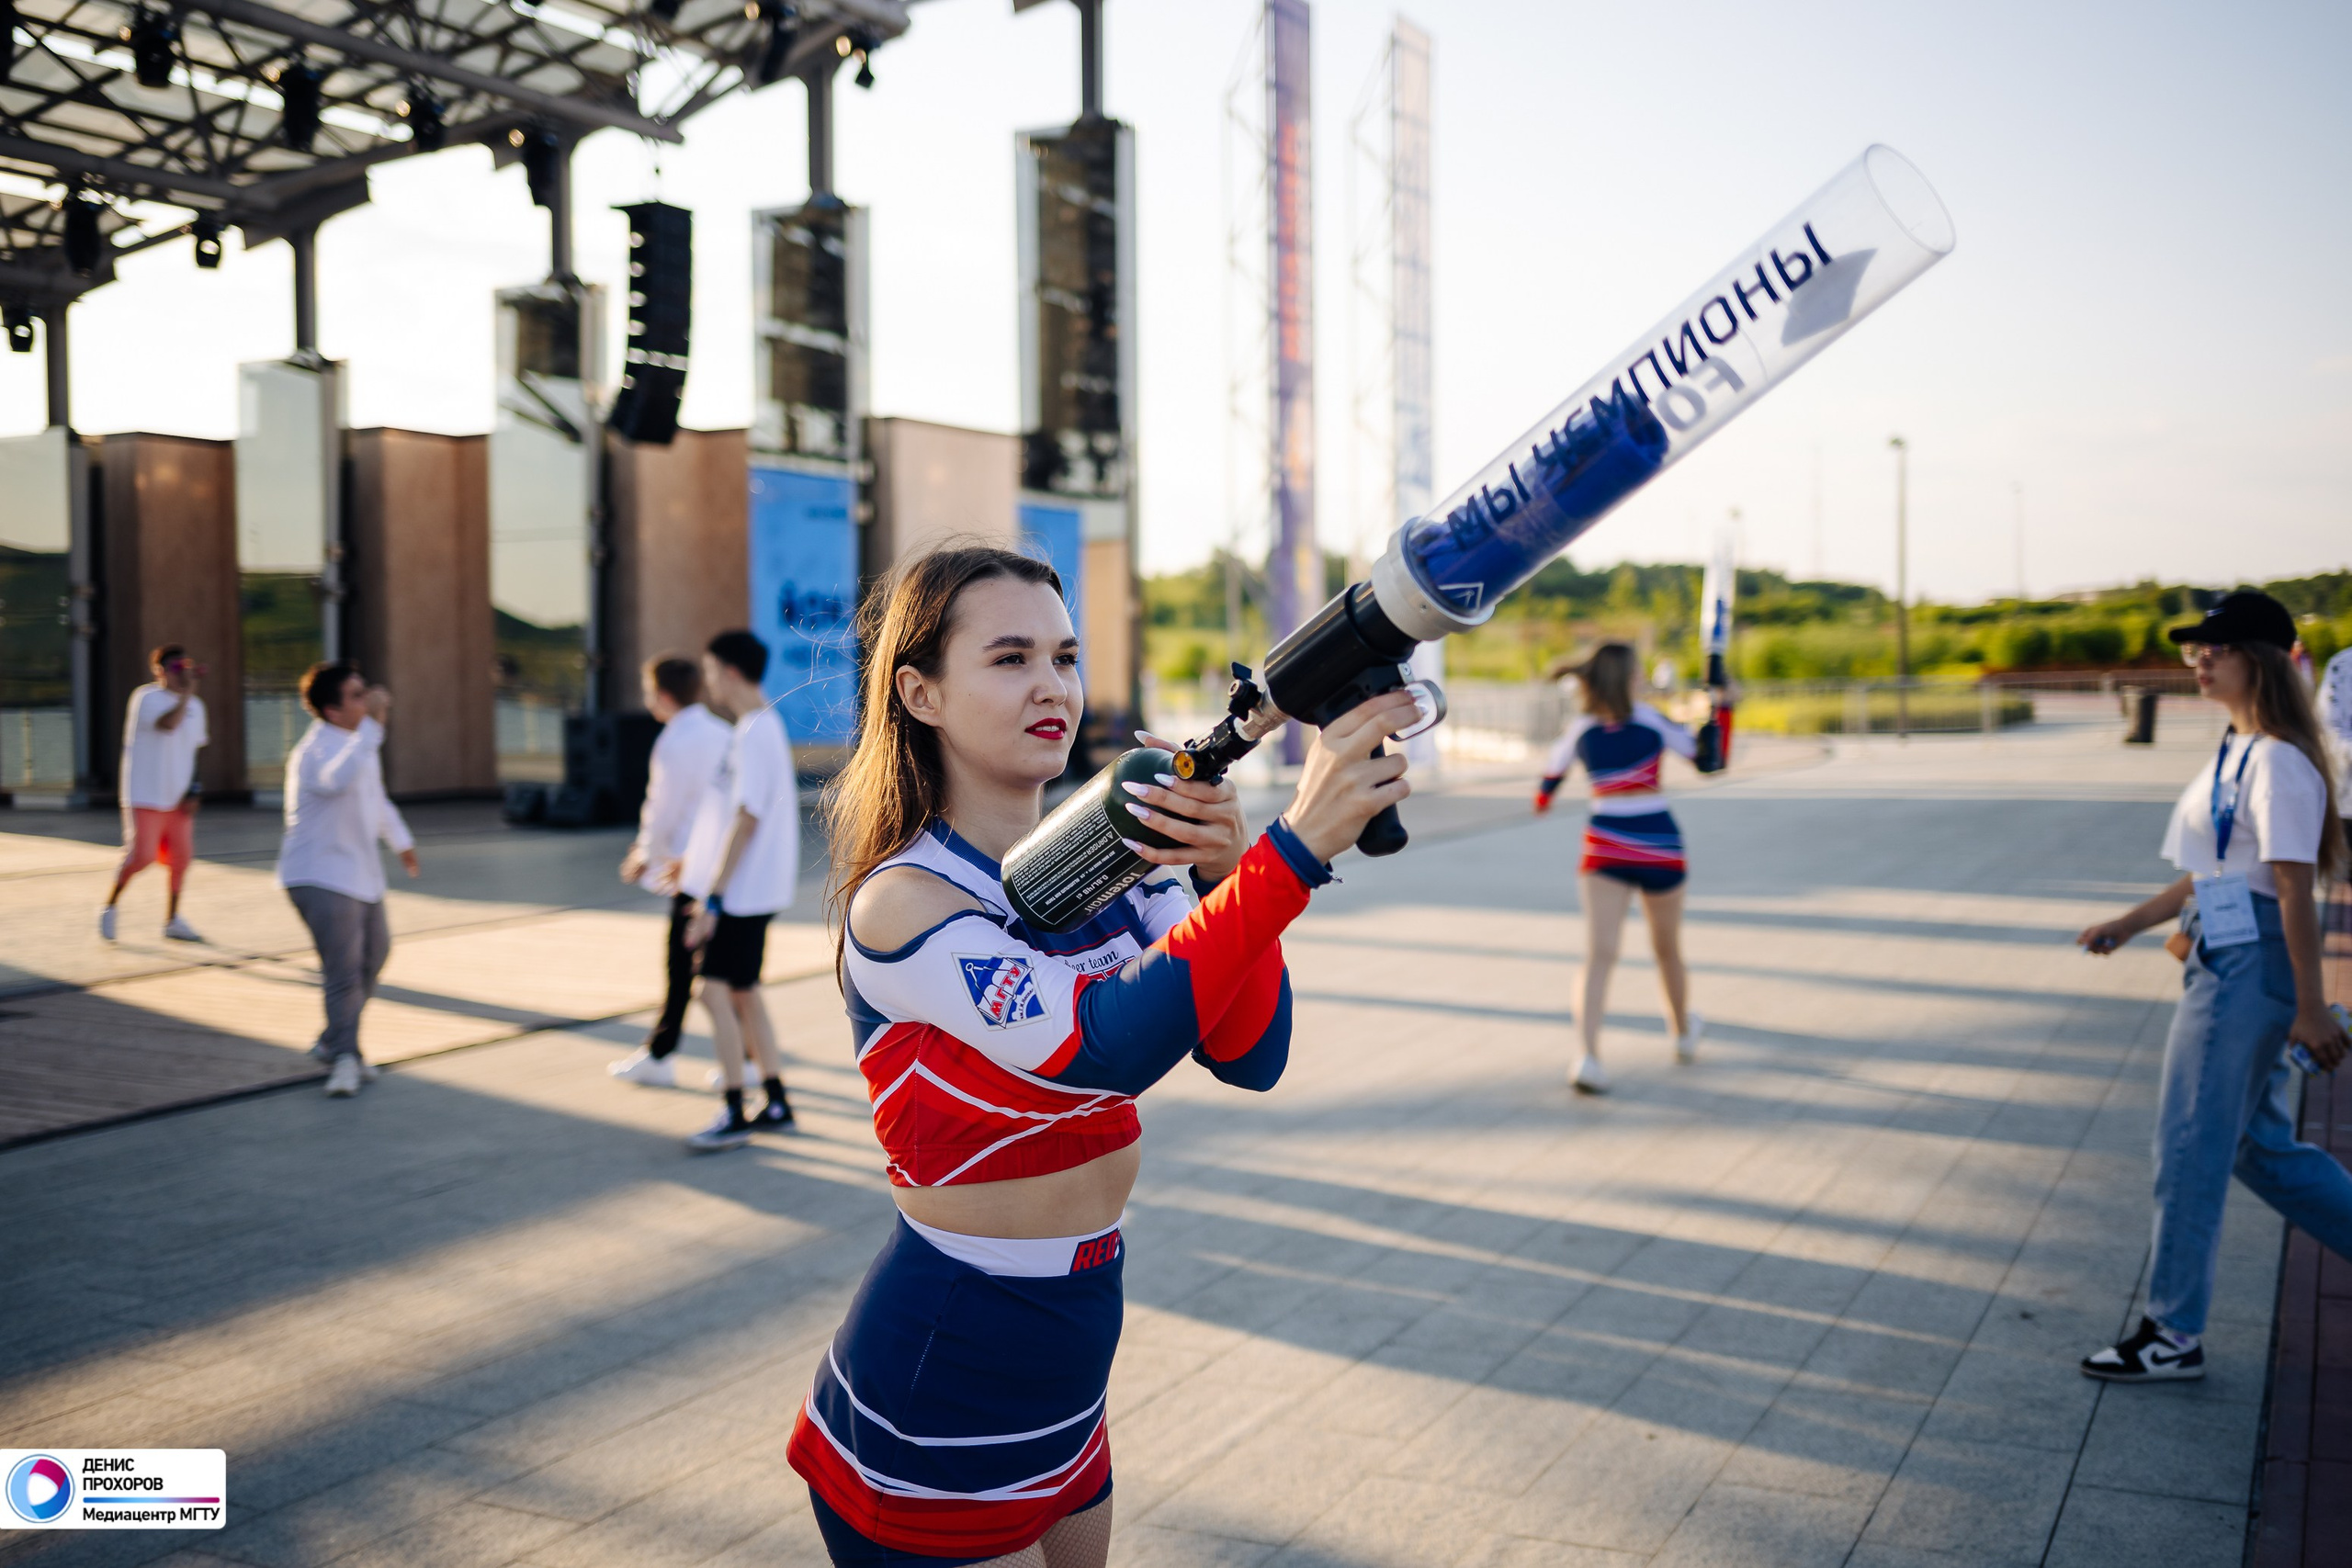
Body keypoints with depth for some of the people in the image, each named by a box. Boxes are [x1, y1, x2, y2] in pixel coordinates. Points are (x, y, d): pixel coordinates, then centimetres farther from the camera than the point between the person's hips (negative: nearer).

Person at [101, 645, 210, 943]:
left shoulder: (195, 706, 10)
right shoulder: (146, 697, -10)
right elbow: (168, 723, -30)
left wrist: (192, 791, 8)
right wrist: (187, 690, -31)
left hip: (177, 797, 6)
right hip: (145, 796, -6)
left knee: (181, 857, 4)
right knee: (141, 855, -9)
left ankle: (172, 921, 17)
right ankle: (110, 907, 14)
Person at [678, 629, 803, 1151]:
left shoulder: (755, 733, -18)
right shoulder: (761, 727, 13)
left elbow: (746, 820, -22)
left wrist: (712, 898, -22)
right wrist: (696, 860, 25)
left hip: (743, 891, -10)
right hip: (751, 888, 10)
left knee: (715, 991, -7)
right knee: (742, 991, 15)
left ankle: (735, 1114, -1)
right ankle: (775, 1103, 22)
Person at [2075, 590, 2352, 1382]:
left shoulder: (2278, 760, -17)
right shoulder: (2239, 750, 14)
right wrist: (2134, 921, 20)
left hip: (2250, 966, -10)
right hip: (2224, 963, 10)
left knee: (2190, 1146, -2)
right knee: (2259, 1145, 18)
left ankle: (2174, 1335, 9)